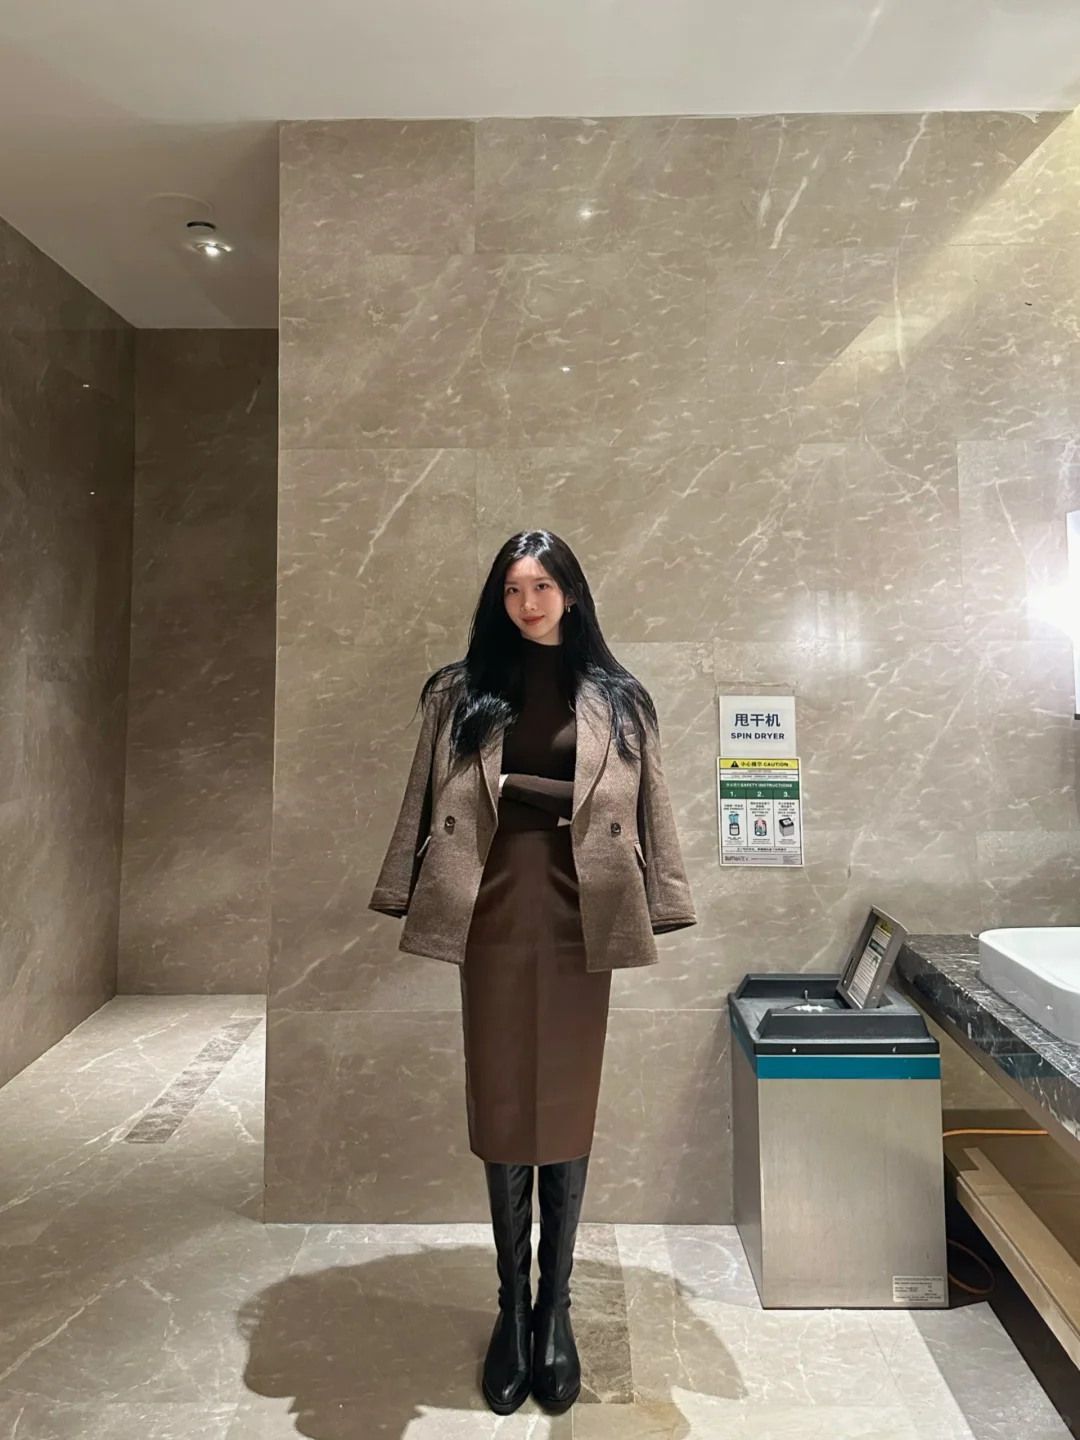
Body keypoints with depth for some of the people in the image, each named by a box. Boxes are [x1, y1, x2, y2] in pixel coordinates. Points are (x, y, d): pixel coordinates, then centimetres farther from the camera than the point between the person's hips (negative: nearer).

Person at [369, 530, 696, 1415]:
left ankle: (555, 1307, 27)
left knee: (569, 1112, 9)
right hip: (493, 918, 0)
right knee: (501, 1112, 8)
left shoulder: (617, 699, 6)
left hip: (578, 922, 0)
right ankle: (513, 1307, 27)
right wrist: (412, 900, 2)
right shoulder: (460, 693, 6)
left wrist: (658, 904, 1)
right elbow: (426, 803, 6)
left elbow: (649, 809, 6)